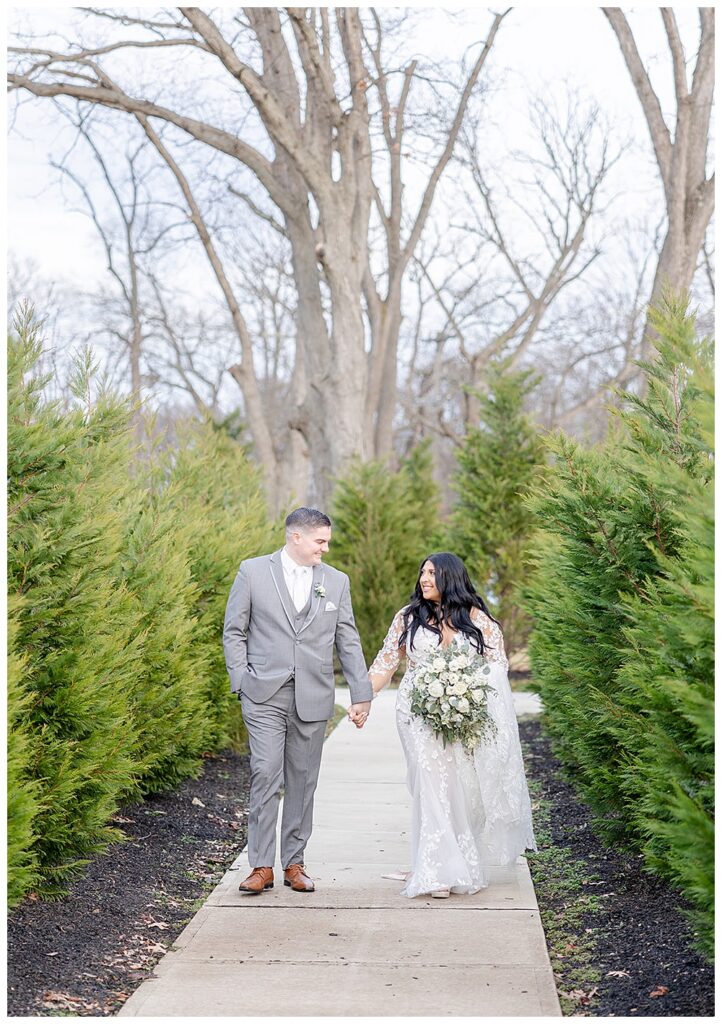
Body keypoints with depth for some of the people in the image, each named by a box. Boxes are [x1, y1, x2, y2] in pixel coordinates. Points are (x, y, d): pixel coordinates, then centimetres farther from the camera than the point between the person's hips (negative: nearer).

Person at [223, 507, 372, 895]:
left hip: (313, 699, 3)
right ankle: (261, 866, -3)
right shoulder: (253, 571, 1)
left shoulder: (336, 581, 9)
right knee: (265, 776, -9)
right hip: (265, 696, -3)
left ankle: (294, 863, 15)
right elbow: (234, 632, 4)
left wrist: (361, 694, 7)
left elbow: (348, 641, 11)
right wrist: (241, 682, -3)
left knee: (302, 782, 6)